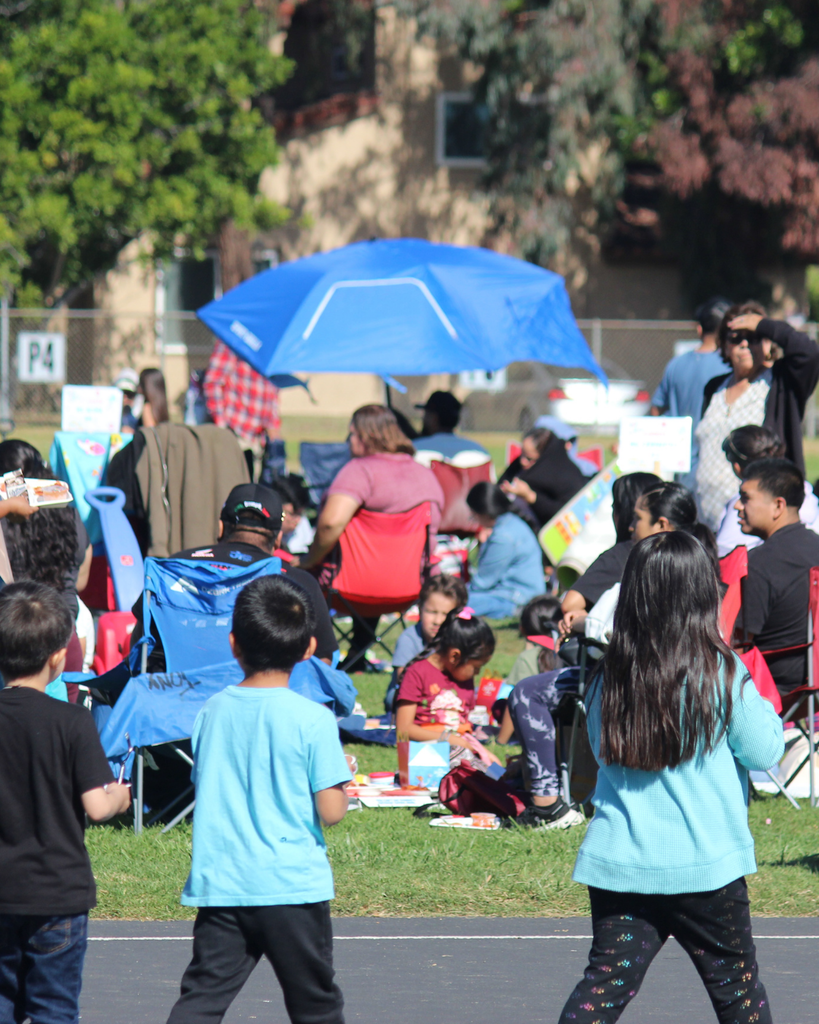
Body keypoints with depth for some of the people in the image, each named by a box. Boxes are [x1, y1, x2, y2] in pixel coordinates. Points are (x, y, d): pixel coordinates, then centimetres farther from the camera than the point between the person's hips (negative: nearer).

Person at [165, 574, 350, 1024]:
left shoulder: (212, 712, 3)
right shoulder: (312, 719, -10)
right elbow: (330, 811, -11)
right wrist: (344, 786, 9)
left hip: (219, 885, 3)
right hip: (291, 886, -3)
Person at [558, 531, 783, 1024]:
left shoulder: (612, 678, 0)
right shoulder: (721, 674, -11)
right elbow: (764, 751, -4)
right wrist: (765, 712, 14)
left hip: (620, 861, 3)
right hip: (706, 864, -3)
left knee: (605, 984, 3)